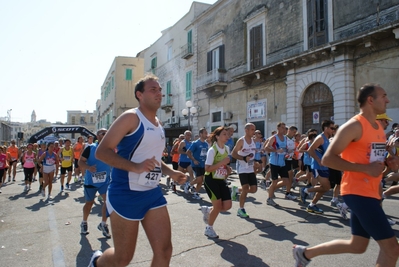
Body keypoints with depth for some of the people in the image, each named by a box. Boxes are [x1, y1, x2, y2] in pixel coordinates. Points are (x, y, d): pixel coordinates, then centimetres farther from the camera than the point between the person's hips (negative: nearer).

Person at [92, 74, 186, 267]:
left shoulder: (158, 123, 13)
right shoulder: (131, 117, -11)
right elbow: (101, 152, -17)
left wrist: (170, 172, 9)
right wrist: (135, 167, -29)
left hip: (153, 193, 7)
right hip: (126, 194, -7)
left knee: (164, 250, 4)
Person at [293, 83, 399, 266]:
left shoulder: (378, 127, 14)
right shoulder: (354, 126, -15)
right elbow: (327, 159, -21)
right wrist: (365, 168, -23)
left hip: (370, 193, 10)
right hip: (358, 192, -10)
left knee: (357, 246, 16)